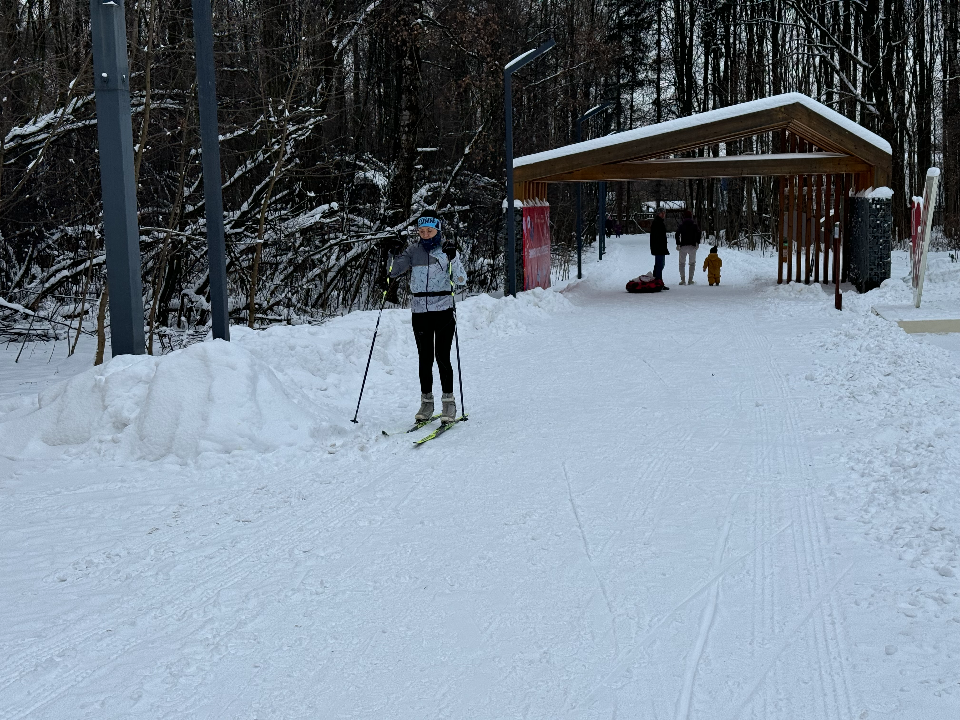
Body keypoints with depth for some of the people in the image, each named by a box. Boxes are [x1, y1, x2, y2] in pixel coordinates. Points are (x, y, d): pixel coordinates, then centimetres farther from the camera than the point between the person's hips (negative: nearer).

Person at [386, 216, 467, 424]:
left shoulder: (448, 250, 0)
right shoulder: (413, 251, 7)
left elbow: (461, 280, -8)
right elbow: (394, 272, 1)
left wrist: (452, 259, -21)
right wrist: (396, 256, -15)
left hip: (443, 309, -3)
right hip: (420, 311, 3)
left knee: (442, 357, -6)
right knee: (425, 358, 5)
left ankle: (448, 401, 4)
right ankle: (426, 401, 15)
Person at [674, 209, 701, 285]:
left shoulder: (681, 225, 6)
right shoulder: (695, 224, 6)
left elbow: (677, 234, -5)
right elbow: (698, 233, -7)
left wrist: (678, 244, -1)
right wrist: (697, 243, -1)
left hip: (683, 246, 0)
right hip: (692, 246, 0)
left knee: (682, 263, 9)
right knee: (692, 263, 10)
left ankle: (682, 280, -3)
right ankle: (690, 280, 1)